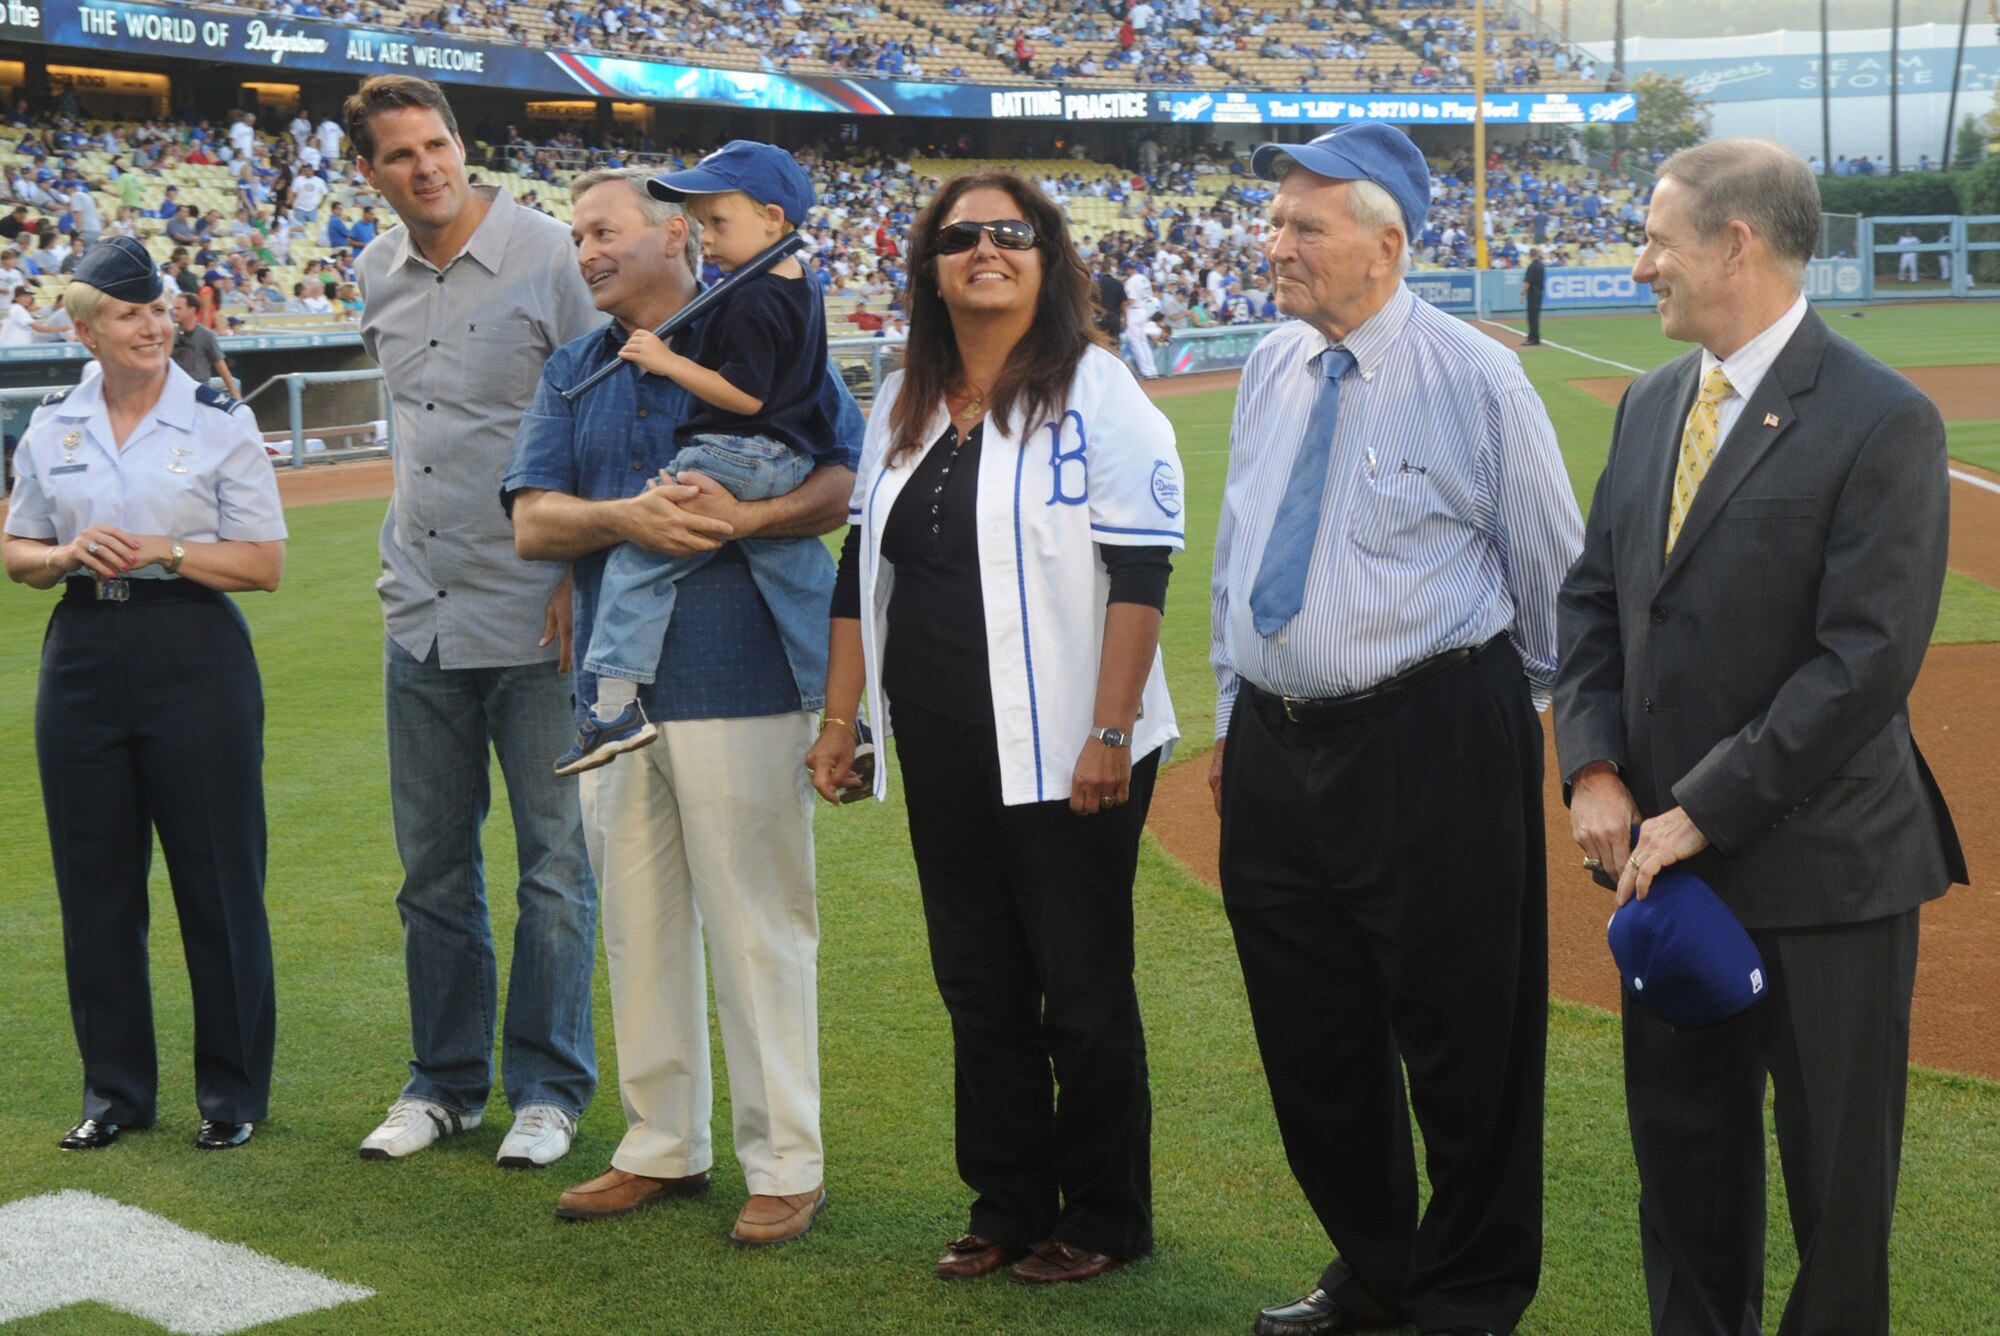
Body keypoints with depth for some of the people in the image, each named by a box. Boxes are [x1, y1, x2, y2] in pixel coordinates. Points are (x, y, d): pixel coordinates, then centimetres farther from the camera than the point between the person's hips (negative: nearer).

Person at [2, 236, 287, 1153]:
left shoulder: (221, 423, -1)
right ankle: (115, 1089, 21)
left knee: (218, 876, 0)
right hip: (84, 656, 3)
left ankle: (232, 1090, 13)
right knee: (96, 881, 8)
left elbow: (265, 564, -3)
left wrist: (165, 550, -15)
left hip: (194, 657, -3)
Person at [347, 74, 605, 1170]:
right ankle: (447, 1081, 25)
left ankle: (547, 1088, 14)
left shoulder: (546, 256, -9)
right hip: (420, 617, 6)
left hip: (534, 619, -6)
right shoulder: (378, 273, 9)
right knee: (432, 867, 12)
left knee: (554, 862, 2)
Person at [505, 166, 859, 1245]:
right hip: (615, 686, 6)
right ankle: (664, 1148, 24)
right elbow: (533, 520, 5)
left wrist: (742, 516, -23)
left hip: (741, 681, -6)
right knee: (637, 924, 11)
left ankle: (786, 1166, 6)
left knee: (757, 924, -3)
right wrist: (625, 518, -15)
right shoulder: (572, 373, 16)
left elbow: (852, 473, -8)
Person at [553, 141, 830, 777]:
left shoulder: (750, 302, -16)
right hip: (791, 463, 10)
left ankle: (617, 705, -11)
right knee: (795, 575, 17)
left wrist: (668, 361, -16)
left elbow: (746, 395, -21)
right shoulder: (804, 292, 13)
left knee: (637, 559, -5)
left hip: (731, 460, -10)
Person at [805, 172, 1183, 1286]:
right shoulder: (903, 407, 13)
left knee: (1084, 987, 3)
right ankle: (1008, 1204, 26)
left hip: (1064, 754, -6)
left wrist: (1110, 735, -18)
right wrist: (841, 716, 11)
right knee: (979, 984, 13)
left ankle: (1104, 1217, 18)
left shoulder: (1096, 390, -7)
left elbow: (1140, 570, -13)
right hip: (942, 751, 6)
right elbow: (862, 568, 16)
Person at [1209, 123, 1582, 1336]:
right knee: (1310, 1035, 14)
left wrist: (1527, 698, 11)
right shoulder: (1272, 370, 8)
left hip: (1434, 743, -6)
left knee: (1462, 1042, 2)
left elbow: (1553, 562, 0)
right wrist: (1234, 714, 18)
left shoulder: (1473, 375, -10)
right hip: (1277, 743, 6)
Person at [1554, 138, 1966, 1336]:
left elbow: (1867, 659, -19)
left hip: (1822, 867, -6)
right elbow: (1595, 594, 11)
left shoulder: (1881, 419, -14)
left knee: (1836, 1171, 8)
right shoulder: (1652, 404, 9)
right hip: (1667, 852, 6)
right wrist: (1595, 770, -3)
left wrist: (1704, 811, -18)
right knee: (1684, 1144, 17)